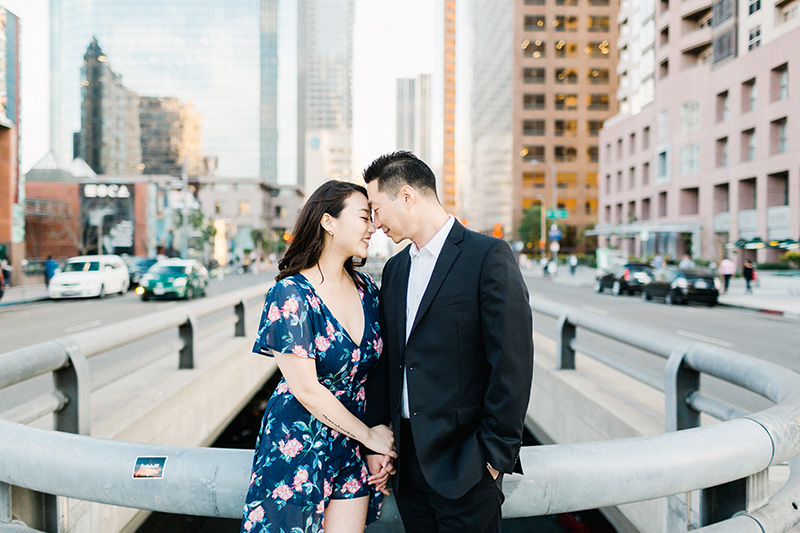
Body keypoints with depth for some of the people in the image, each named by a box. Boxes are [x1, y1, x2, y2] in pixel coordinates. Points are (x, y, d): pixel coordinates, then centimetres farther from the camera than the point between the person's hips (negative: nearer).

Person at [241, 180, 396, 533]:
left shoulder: (366, 290, 2)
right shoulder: (291, 295, -17)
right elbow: (306, 389, -18)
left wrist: (382, 446, -1)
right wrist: (369, 435, -10)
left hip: (353, 449, 5)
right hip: (299, 445, -5)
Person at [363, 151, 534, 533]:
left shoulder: (489, 256, -10)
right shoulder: (394, 269, 11)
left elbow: (512, 362, -14)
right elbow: (384, 360, 12)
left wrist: (496, 453, -14)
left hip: (464, 463, -6)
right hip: (407, 458, 6)